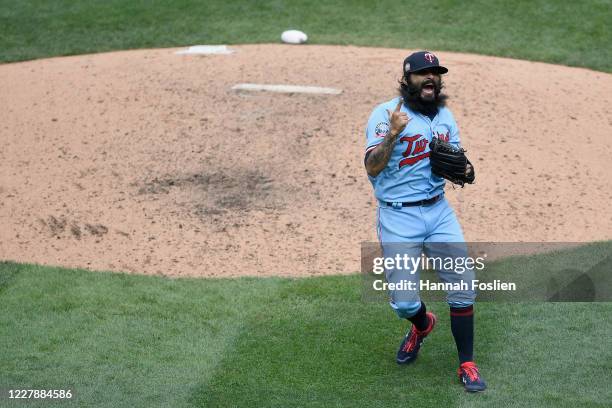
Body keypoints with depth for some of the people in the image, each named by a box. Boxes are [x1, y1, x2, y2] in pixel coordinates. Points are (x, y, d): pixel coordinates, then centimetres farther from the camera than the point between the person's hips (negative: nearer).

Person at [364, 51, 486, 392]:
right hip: (398, 217, -4)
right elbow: (372, 168, -18)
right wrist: (393, 134, -33)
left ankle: (467, 365, 9)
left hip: (439, 210, 4)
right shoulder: (385, 114, -9)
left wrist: (462, 169, -9)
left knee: (463, 287, -4)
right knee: (404, 302, -7)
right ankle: (422, 324, 30)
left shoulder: (445, 115, 9)